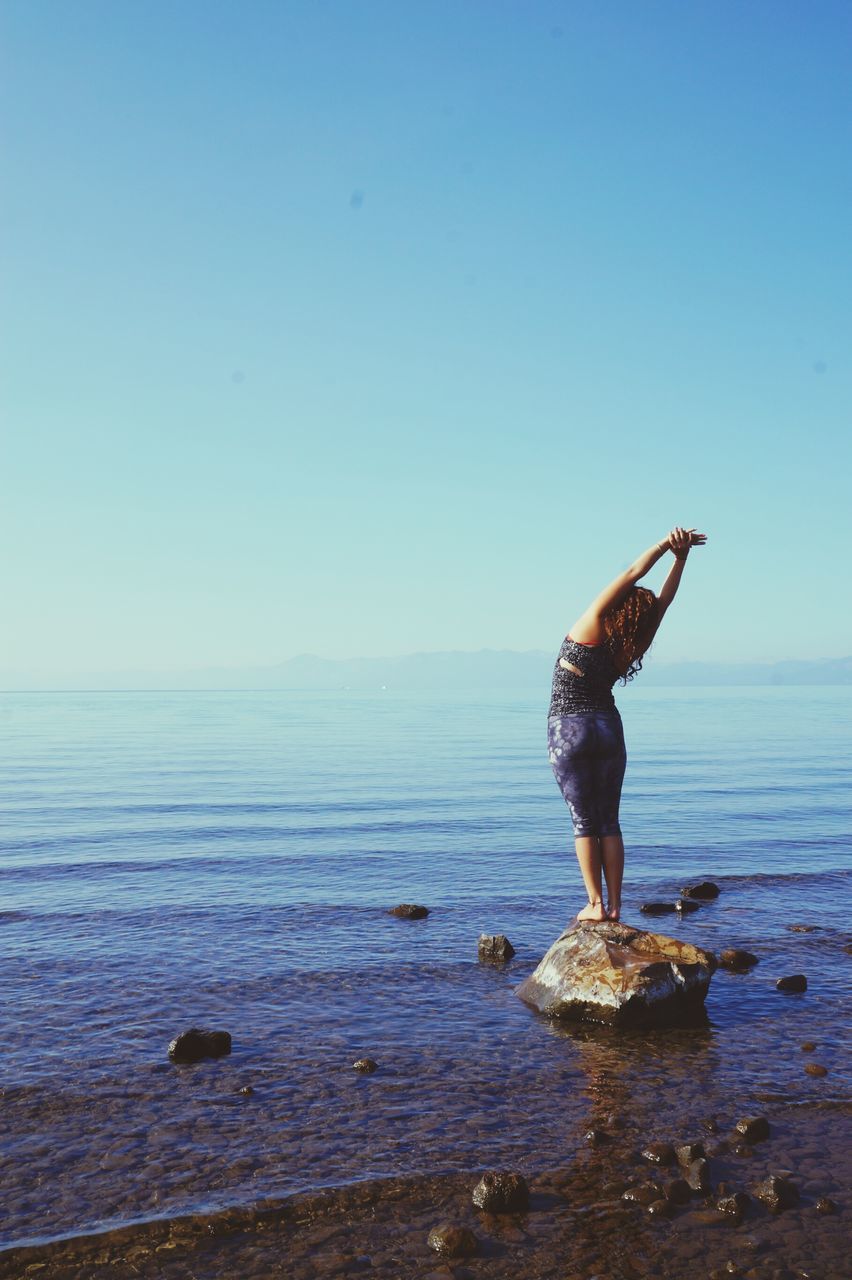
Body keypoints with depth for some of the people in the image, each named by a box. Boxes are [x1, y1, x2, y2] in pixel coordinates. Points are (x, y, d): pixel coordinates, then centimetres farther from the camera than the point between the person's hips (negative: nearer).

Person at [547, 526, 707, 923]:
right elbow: (664, 600, -5)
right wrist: (680, 557, -11)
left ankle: (595, 904, 0)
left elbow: (631, 573, -14)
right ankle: (614, 905, 7)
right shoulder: (626, 650, -7)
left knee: (584, 821, 2)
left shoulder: (590, 627, -14)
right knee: (609, 821, 9)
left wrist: (666, 546, -13)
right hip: (609, 730, 3)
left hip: (568, 731, -3)